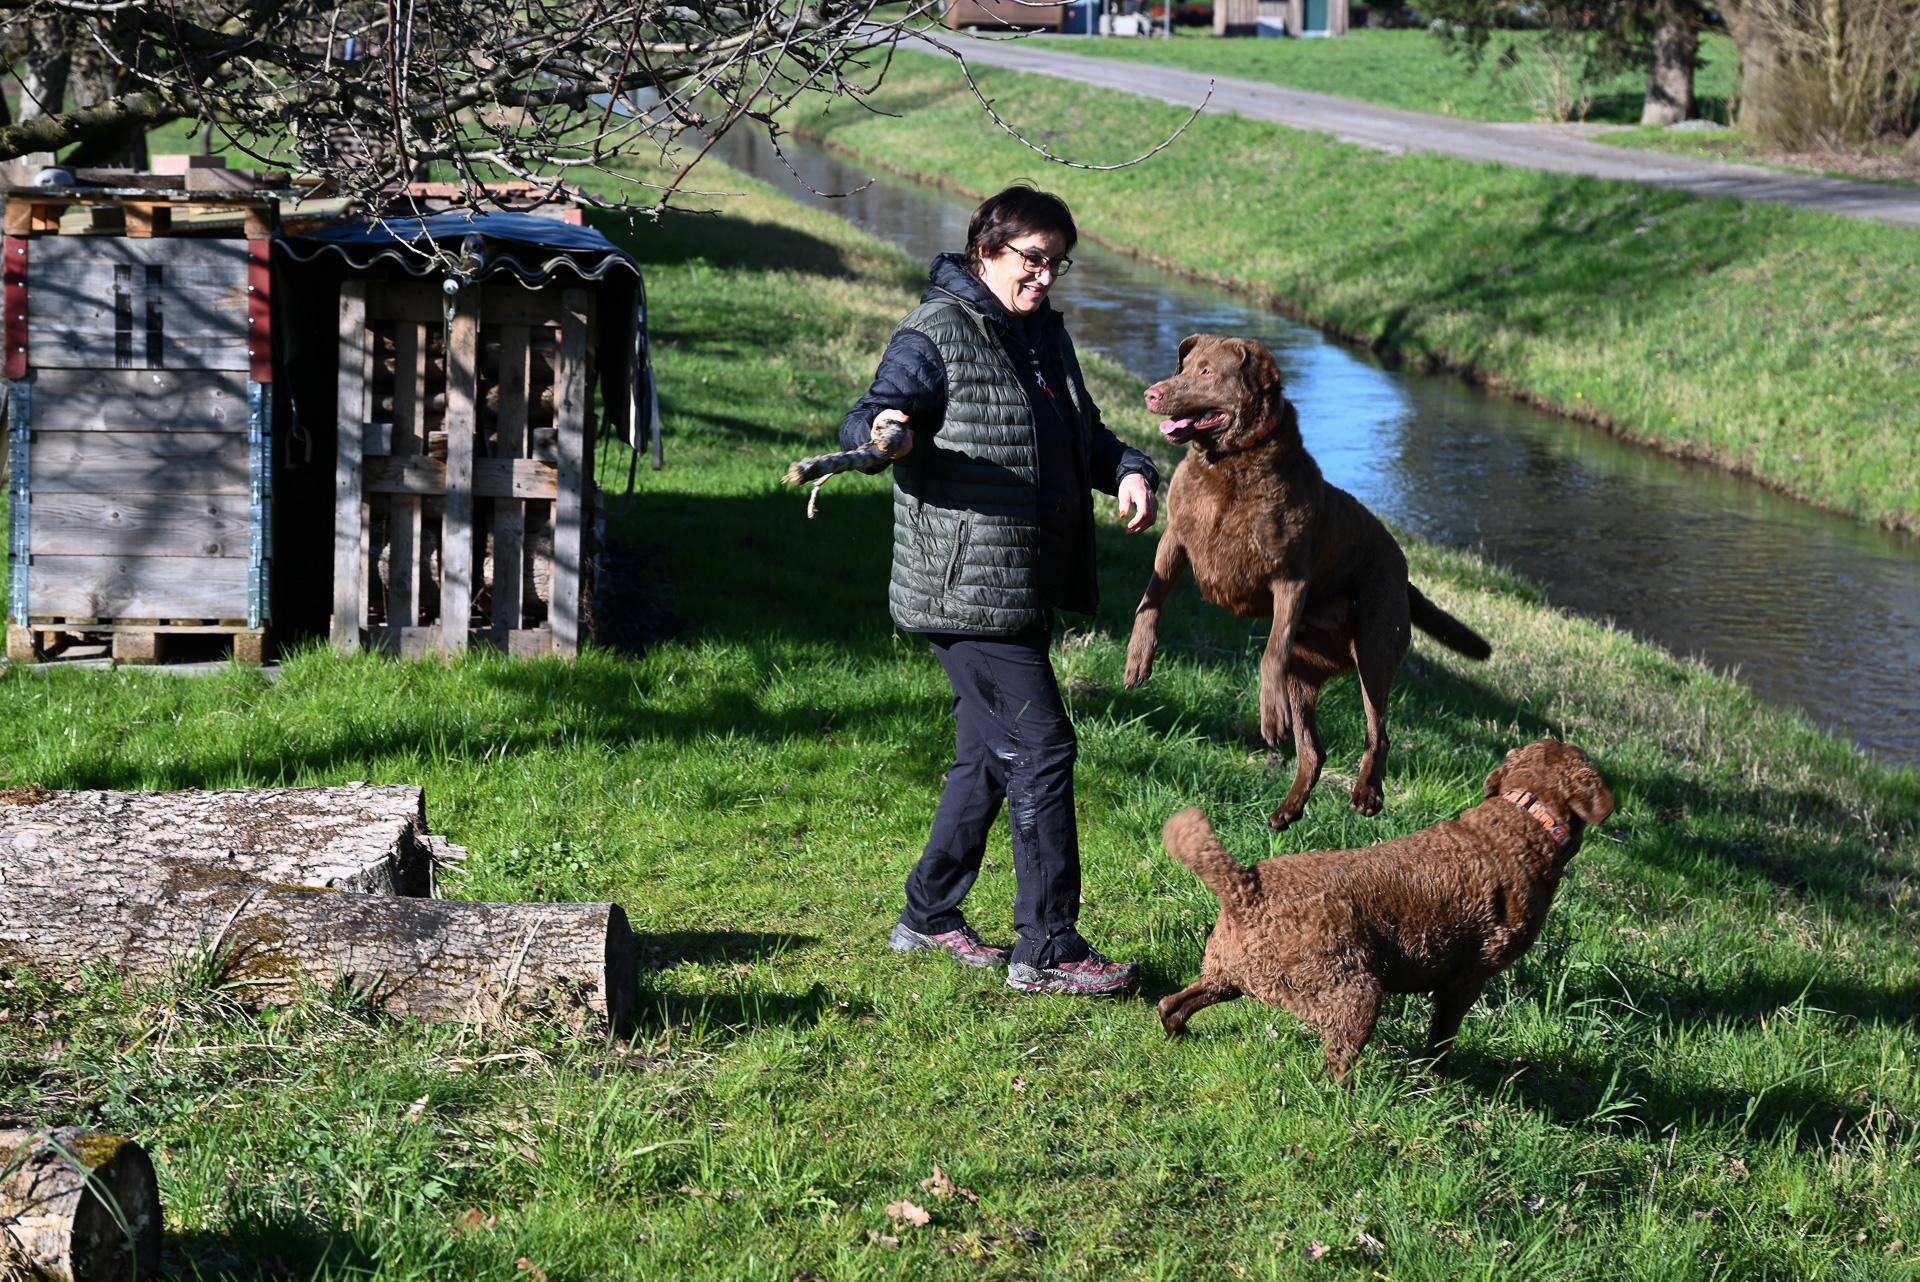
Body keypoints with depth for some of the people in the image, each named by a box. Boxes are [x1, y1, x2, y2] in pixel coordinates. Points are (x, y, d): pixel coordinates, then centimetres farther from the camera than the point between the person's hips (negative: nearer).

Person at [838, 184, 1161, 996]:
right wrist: (884, 432, -41)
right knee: (1042, 747, -12)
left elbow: (1085, 432, 23)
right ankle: (1047, 950, -8)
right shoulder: (935, 336, -11)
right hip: (965, 589, -9)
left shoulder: (1043, 331, 15)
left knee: (991, 756, 15)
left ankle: (929, 914, 29)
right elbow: (863, 423, -17)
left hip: (1026, 587, 9)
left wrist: (1129, 471, 3)